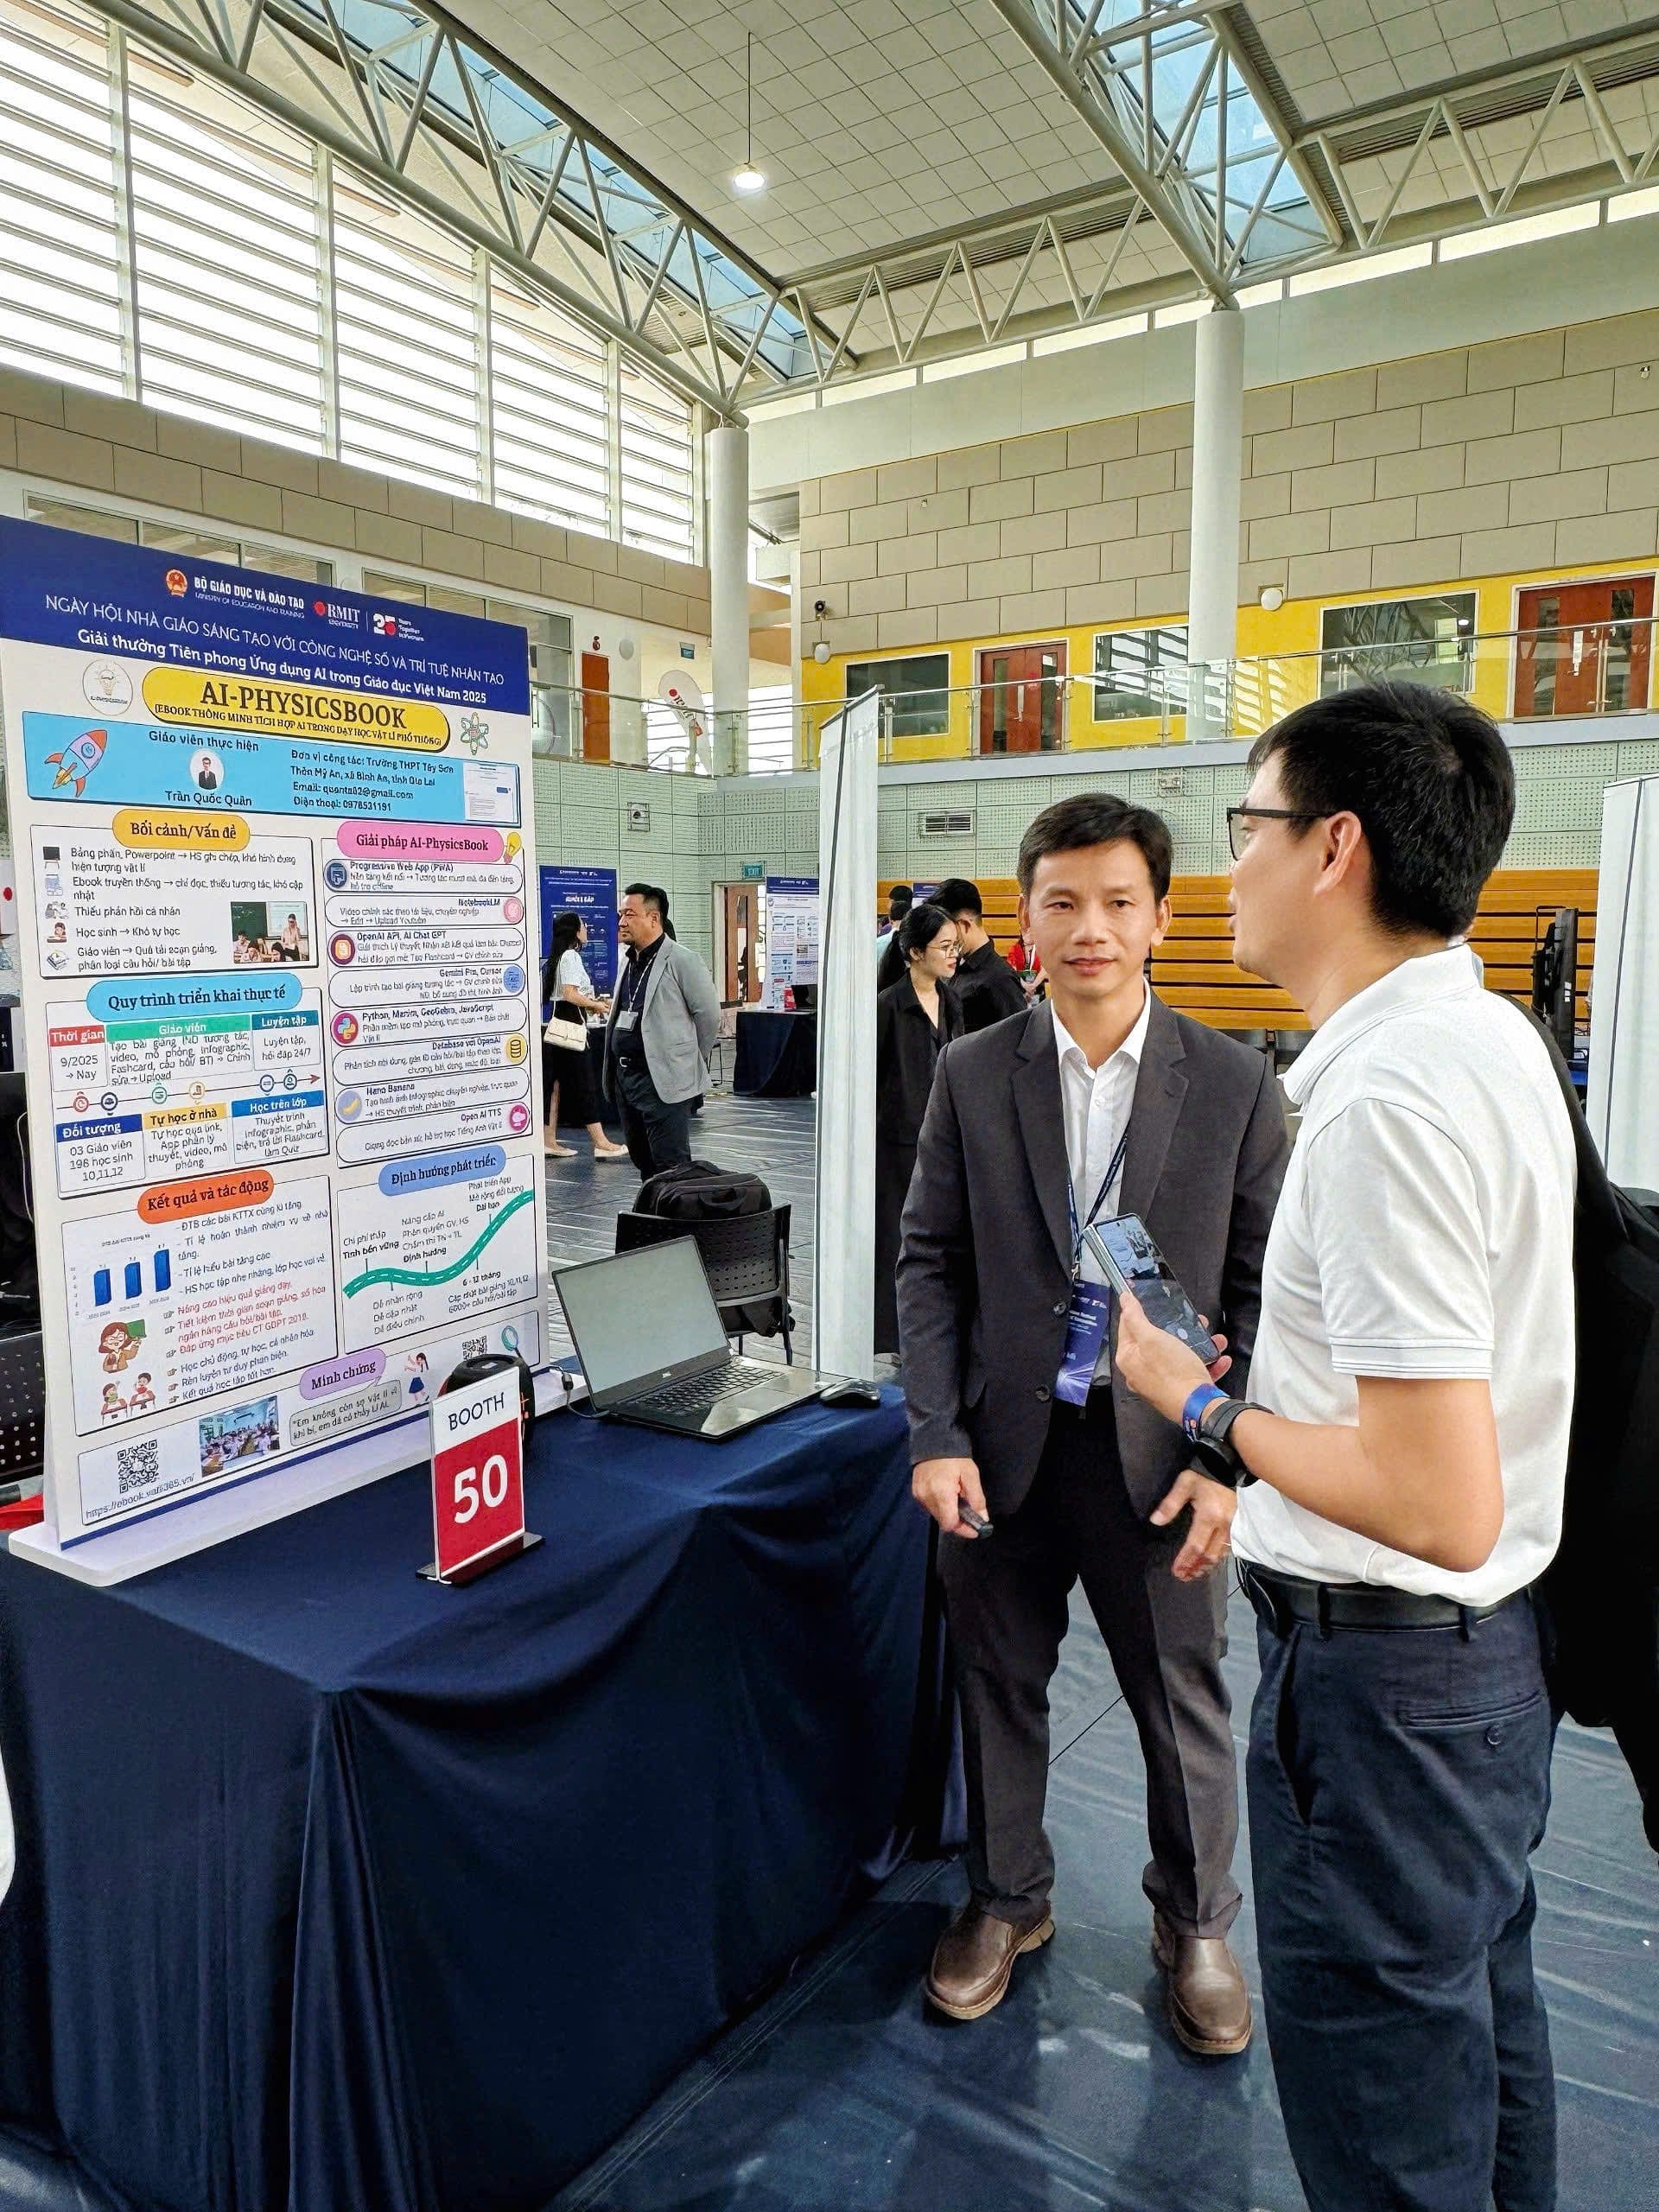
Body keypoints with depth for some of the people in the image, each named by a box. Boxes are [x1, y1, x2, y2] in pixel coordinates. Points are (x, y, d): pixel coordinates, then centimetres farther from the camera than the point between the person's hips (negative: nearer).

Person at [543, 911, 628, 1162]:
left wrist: (593, 1003, 14)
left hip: (557, 1026, 10)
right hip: (570, 1026, -10)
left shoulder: (559, 956, 18)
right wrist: (596, 1005, -5)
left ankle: (549, 1142, 11)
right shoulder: (571, 956, -11)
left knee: (557, 1085, 9)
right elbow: (571, 994, -19)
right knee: (584, 1085, -7)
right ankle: (601, 1144, -5)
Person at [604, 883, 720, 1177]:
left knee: (671, 1166, -7)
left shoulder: (682, 961, -11)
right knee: (642, 1161, 15)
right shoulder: (629, 962, 15)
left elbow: (709, 1015, -9)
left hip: (663, 1081, -9)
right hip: (625, 1075, 9)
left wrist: (688, 1060, 0)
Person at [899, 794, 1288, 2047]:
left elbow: (1264, 1288, -3)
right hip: (1005, 1444, 1)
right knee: (998, 1688, 18)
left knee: (1185, 1705, 16)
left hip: (1159, 1450, -1)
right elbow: (930, 1263, 0)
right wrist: (937, 1437, -8)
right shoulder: (972, 1075, -2)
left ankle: (1196, 1923, 43)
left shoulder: (1235, 1084, -5)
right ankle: (1007, 1901, 43)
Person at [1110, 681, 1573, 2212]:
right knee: (1483, 2013, 29)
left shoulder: (1385, 1100, -28)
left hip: (1385, 1663, -9)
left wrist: (1202, 1405, -18)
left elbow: (1440, 1504, -30)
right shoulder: (1495, 1037, 4)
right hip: (1503, 1629, 10)